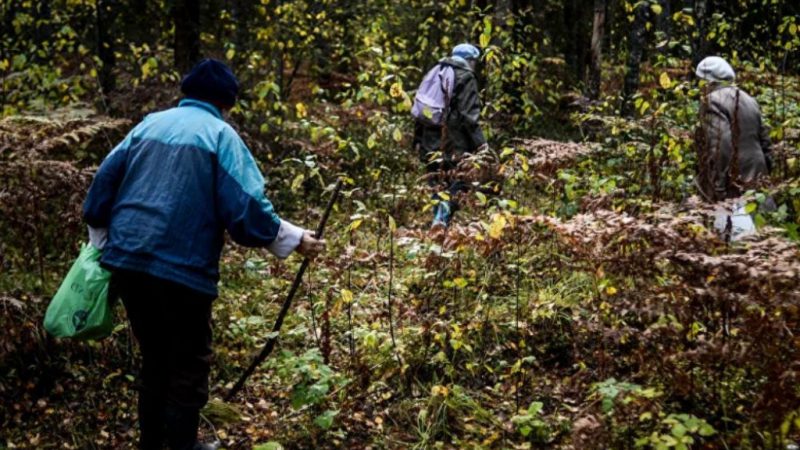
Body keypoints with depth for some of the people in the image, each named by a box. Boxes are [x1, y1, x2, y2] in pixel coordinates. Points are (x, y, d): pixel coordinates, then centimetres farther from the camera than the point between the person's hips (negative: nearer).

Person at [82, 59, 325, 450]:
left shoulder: (150, 124, 13)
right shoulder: (220, 135, -2)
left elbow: (105, 180, 14)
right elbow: (246, 208, -12)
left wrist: (101, 240, 26)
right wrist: (295, 240, -2)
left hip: (125, 260, 6)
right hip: (181, 267, -6)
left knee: (155, 357, 20)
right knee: (189, 363, 9)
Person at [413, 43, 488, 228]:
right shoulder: (466, 78, -4)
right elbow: (469, 115, -12)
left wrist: (418, 139, 22)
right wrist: (480, 142, -11)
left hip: (430, 143, 7)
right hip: (454, 144, -7)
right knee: (456, 185, -4)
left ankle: (438, 218, 13)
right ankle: (442, 219, -23)